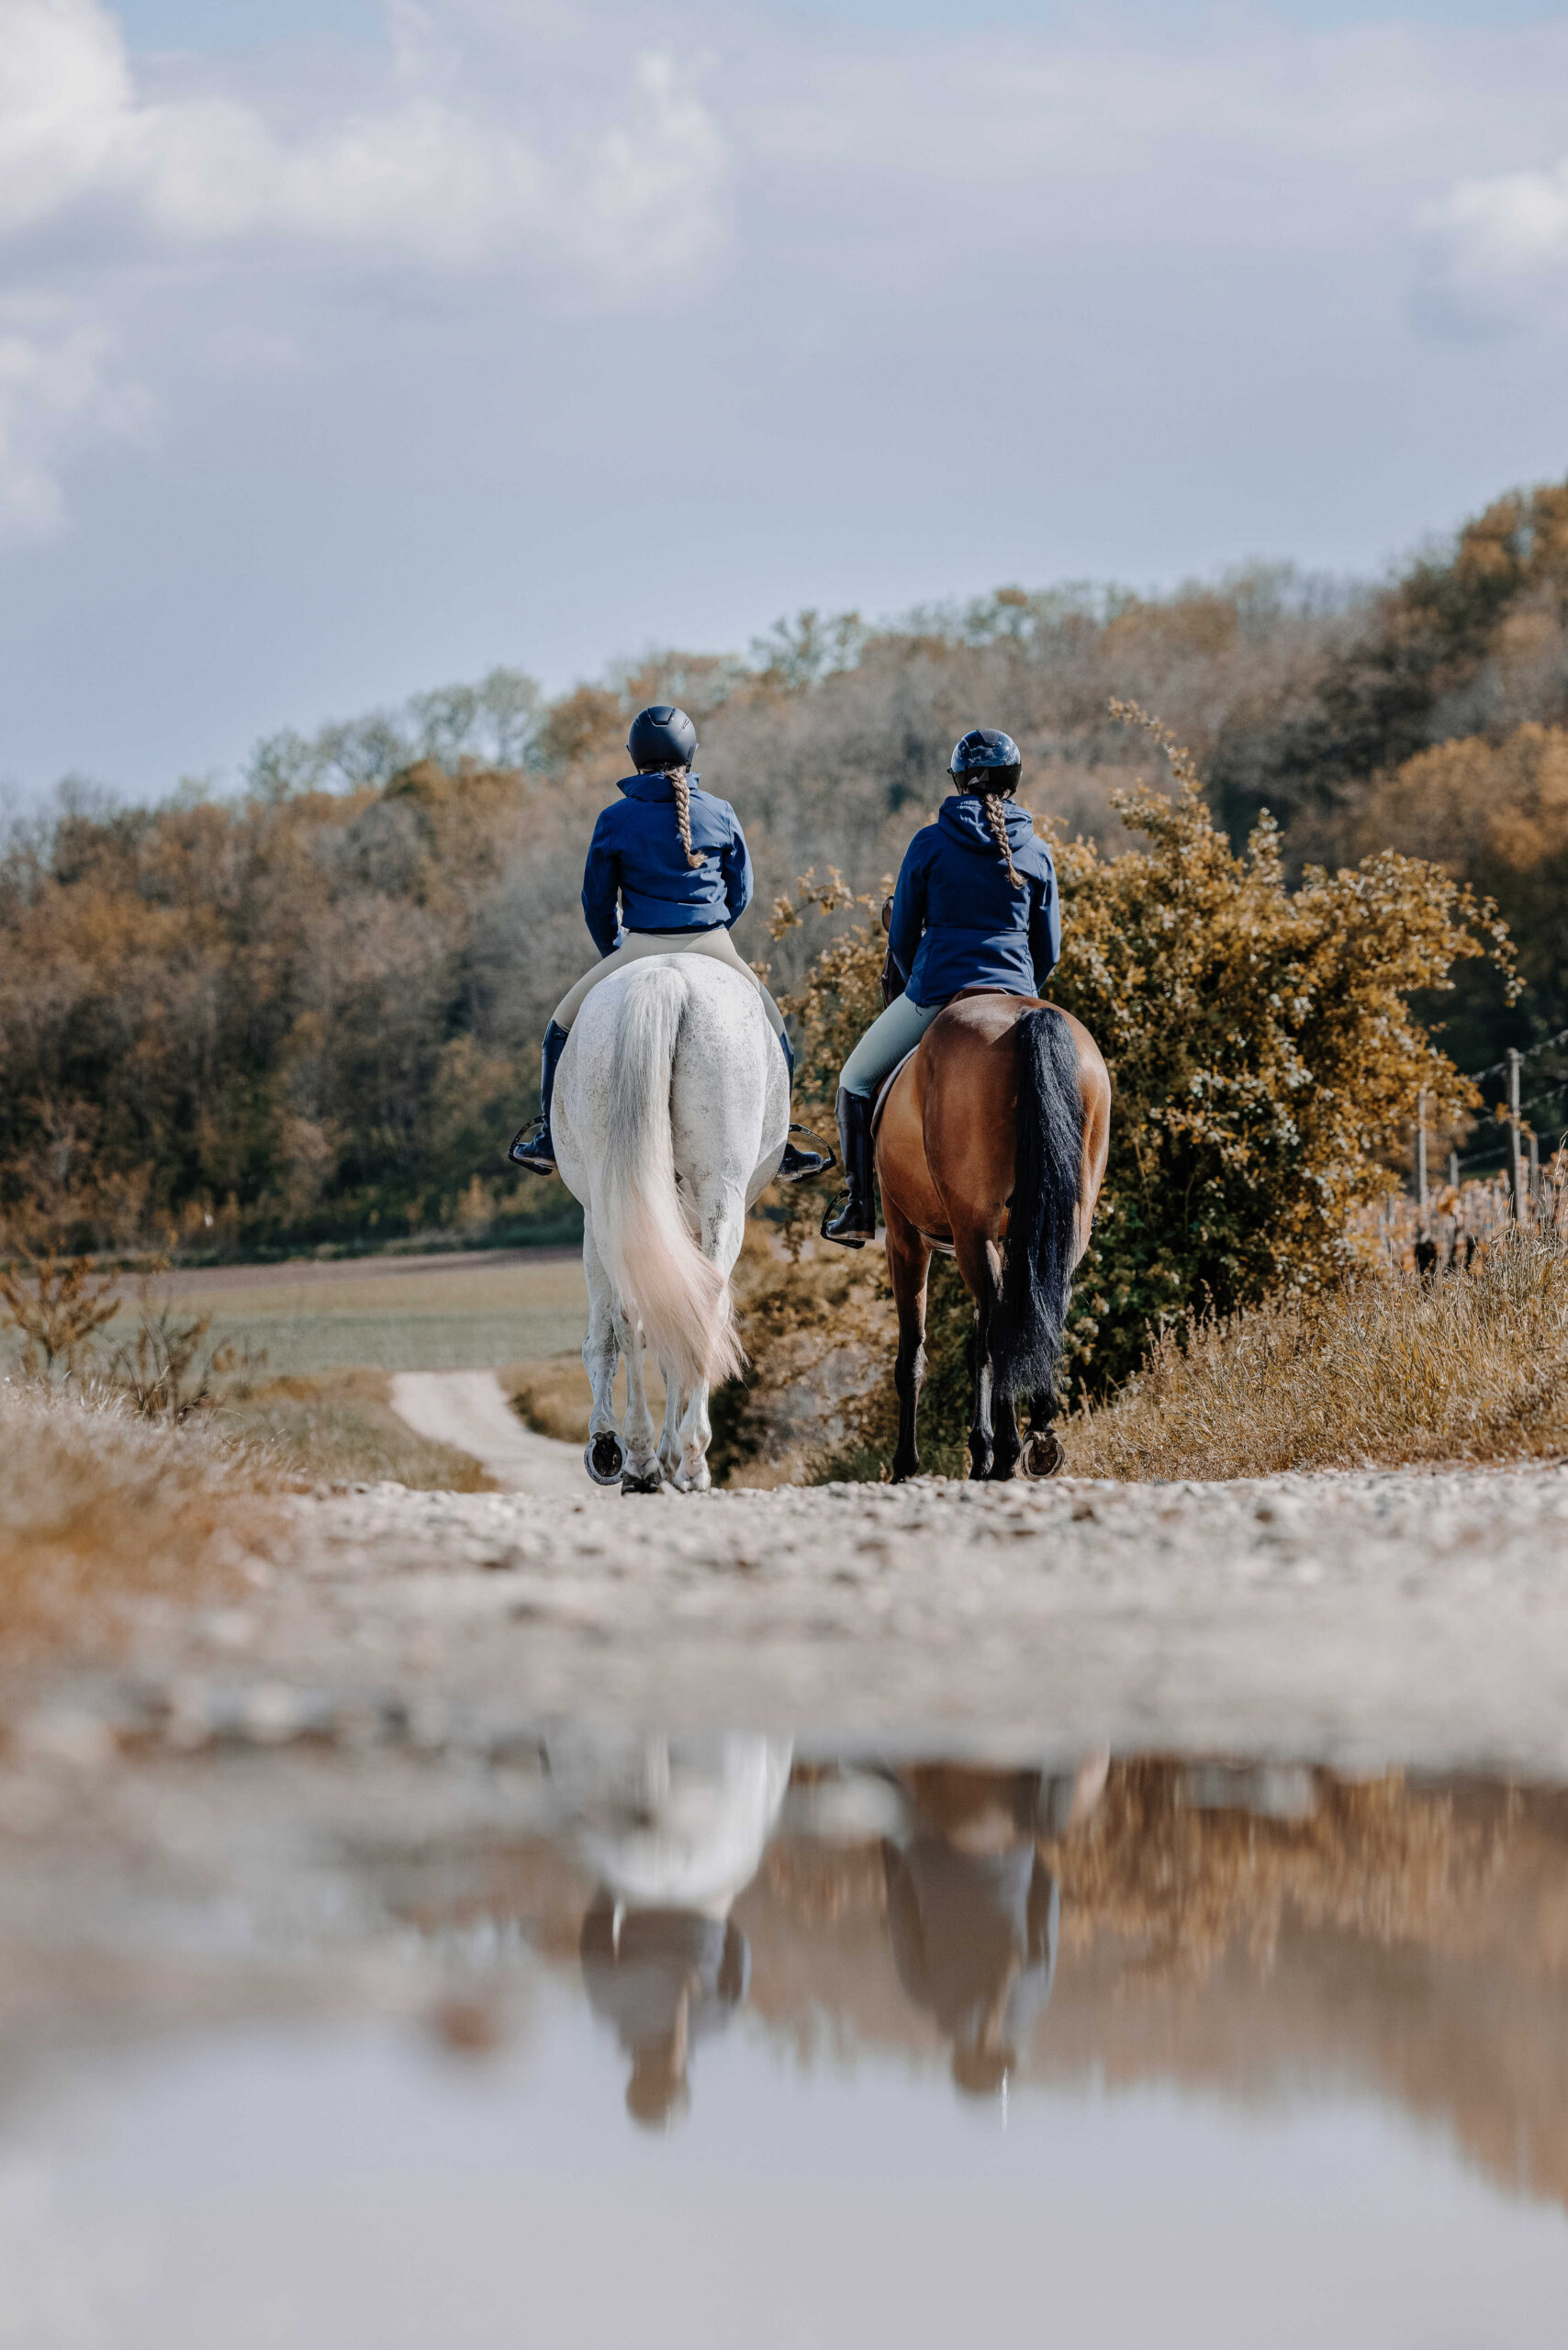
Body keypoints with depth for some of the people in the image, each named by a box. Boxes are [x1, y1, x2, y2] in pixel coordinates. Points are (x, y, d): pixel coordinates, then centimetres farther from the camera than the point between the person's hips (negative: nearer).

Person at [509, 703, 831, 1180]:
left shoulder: (616, 818, -2)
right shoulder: (720, 813, 3)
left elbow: (597, 901, 5)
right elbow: (741, 891, 11)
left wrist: (615, 952, 22)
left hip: (641, 950, -1)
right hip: (714, 949, 1)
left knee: (562, 1028, 18)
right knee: (773, 1033, 22)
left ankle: (549, 1142, 18)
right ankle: (780, 1150, 22)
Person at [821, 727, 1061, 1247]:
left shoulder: (929, 844, -1)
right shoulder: (1037, 854, 6)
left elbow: (901, 938, 4)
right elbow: (1048, 951, 10)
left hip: (934, 994, -3)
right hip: (1016, 998, 3)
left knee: (857, 1081, 18)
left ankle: (858, 1209, 11)